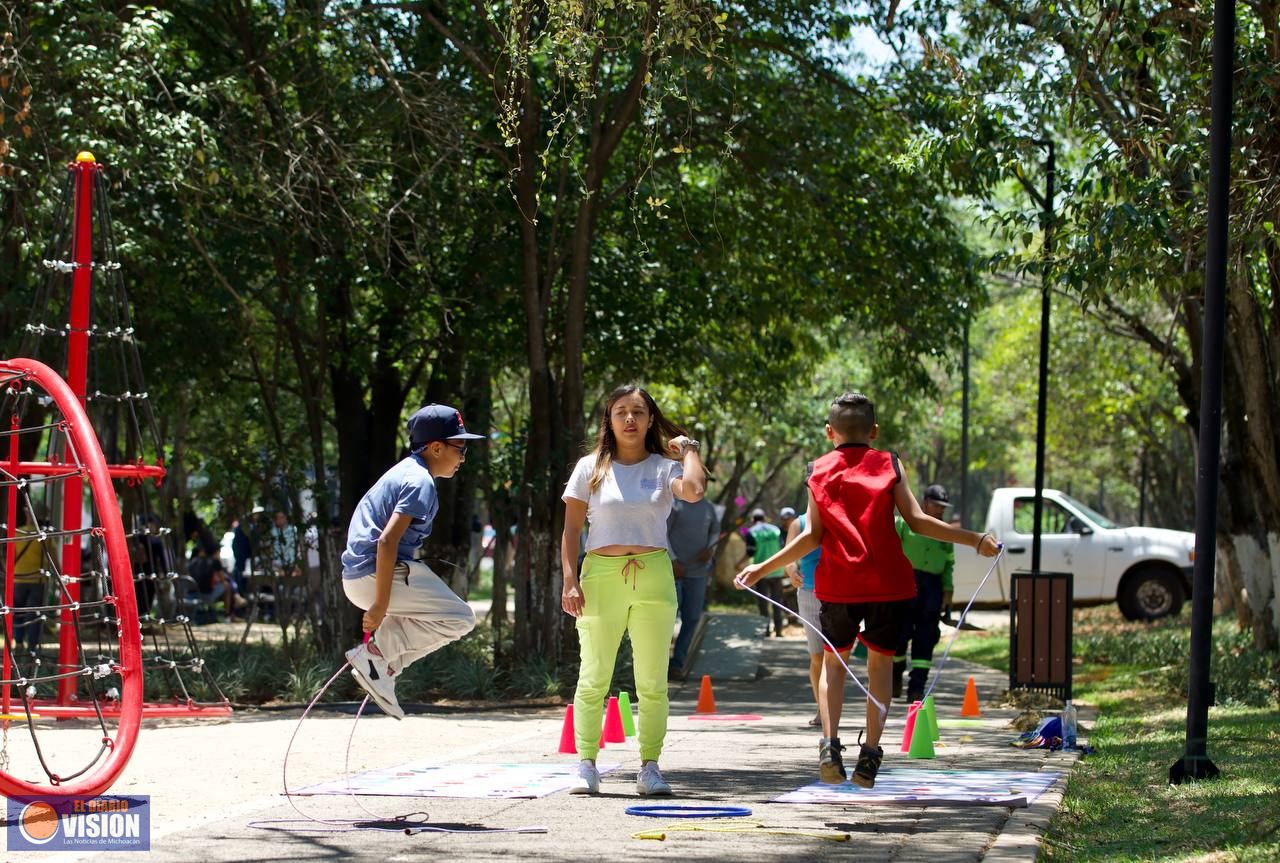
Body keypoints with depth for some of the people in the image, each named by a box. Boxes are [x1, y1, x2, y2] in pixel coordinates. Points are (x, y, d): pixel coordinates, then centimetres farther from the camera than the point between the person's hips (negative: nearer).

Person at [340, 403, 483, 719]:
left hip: (357, 576, 10)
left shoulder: (405, 471, 19)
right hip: (376, 574, -10)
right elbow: (387, 541, -23)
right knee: (460, 619, -11)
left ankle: (384, 668, 7)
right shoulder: (421, 482, -13)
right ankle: (375, 652, -12)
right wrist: (380, 606, -24)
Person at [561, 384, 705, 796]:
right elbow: (571, 529, 6)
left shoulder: (664, 468, 5)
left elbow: (693, 491, -17)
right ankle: (586, 766, 4)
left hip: (653, 577, 0)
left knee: (653, 682, 3)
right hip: (601, 576, 0)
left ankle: (650, 767, 8)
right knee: (593, 679, 0)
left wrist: (689, 450, -2)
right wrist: (570, 581, -5)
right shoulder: (591, 468, 7)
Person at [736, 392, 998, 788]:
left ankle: (830, 743, -4)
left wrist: (762, 568, 6)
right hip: (888, 582, -1)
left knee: (833, 659, 16)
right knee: (880, 662, 11)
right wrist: (976, 540, -1)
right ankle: (870, 755, 3)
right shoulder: (889, 465, 4)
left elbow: (812, 536, -1)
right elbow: (916, 521, -5)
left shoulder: (820, 471, 6)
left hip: (837, 584, 1)